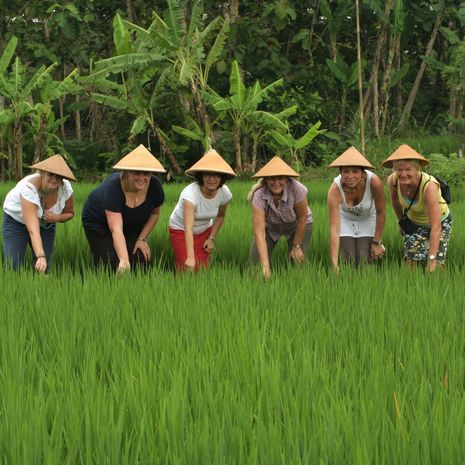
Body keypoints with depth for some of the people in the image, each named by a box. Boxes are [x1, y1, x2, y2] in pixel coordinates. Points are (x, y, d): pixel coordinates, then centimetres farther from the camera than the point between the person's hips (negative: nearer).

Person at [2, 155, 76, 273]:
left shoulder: (65, 188, -23)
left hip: (46, 223, 4)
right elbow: (33, 231, -45)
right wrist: (41, 256, -57)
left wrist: (57, 218, -24)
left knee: (44, 268, -6)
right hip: (16, 220, -4)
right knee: (13, 266, -14)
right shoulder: (29, 189, -38)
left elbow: (70, 213, -1)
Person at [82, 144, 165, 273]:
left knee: (141, 261, -11)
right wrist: (124, 260, -55)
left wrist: (142, 238, -10)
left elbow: (155, 213, -1)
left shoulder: (154, 186, -23)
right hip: (98, 222, -4)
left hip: (132, 225, 4)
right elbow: (116, 229, -45)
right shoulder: (113, 187, -37)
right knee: (110, 263, -18)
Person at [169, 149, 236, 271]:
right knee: (188, 269, -12)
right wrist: (190, 257, -53)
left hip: (204, 231, 4)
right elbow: (188, 229, -44)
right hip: (181, 230, -4)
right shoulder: (190, 193, -36)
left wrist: (212, 238, -2)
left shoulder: (224, 193, -19)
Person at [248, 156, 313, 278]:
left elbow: (302, 218, -20)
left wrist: (296, 246, -12)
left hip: (297, 225, -1)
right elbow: (259, 233, -39)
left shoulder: (297, 189, -37)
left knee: (298, 262, -12)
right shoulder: (259, 197, -36)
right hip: (270, 226, 1)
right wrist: (265, 265, -46)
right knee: (257, 261, -9)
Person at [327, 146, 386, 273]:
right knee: (348, 262, -10)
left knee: (365, 262, -8)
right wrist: (334, 265, -42)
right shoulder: (335, 190, -36)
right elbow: (334, 229, -37)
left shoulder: (374, 182, -36)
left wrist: (377, 242, -10)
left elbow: (381, 213, -18)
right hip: (345, 220, 0)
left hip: (367, 220, 0)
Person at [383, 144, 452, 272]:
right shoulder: (392, 181, -24)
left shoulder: (429, 185, -39)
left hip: (440, 222, -4)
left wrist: (432, 259, -44)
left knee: (436, 266, -15)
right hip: (414, 223, 4)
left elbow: (436, 227, -41)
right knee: (411, 262, -7)